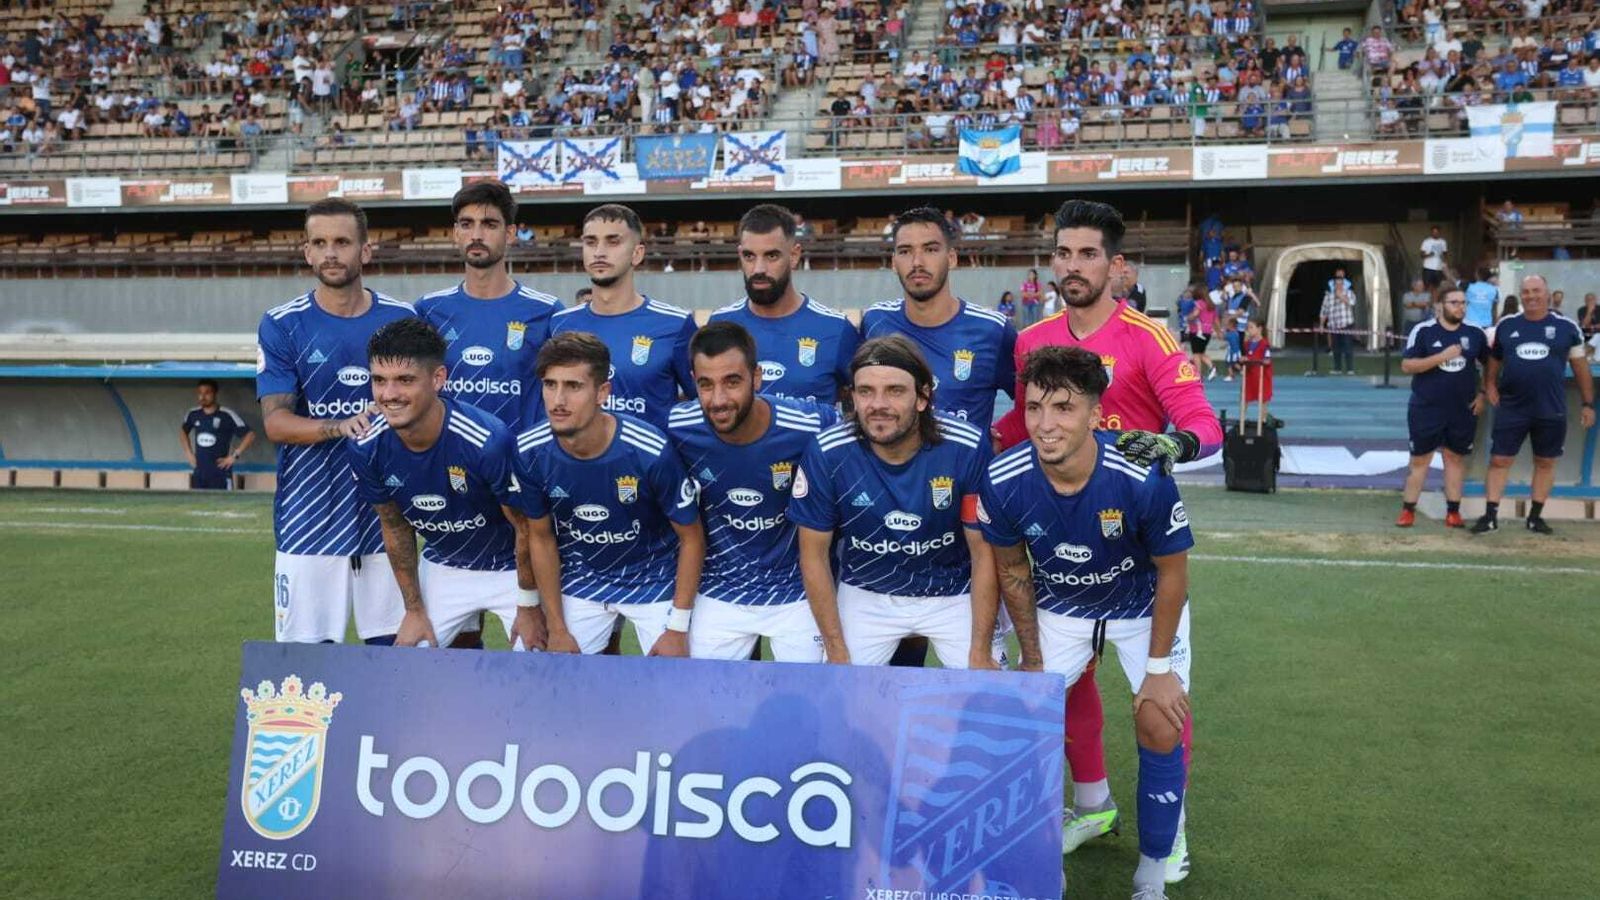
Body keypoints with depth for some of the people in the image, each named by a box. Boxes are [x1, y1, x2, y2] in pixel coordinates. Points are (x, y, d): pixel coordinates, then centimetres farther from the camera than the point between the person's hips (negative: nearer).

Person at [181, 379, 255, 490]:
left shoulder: (227, 416, -10)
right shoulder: (193, 414, 6)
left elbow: (250, 435, -10)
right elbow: (183, 431, 28)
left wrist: (234, 456, -12)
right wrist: (188, 453, 16)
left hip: (220, 475, -5)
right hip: (198, 474, 5)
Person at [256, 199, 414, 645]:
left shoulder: (401, 319, 5)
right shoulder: (282, 325, 0)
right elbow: (275, 421, -6)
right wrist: (339, 427, -23)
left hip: (386, 515, 2)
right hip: (309, 519, -1)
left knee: (393, 645, 5)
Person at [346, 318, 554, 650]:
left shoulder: (488, 440, -33)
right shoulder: (366, 448, -17)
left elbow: (527, 528, -18)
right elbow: (395, 527, 0)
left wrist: (529, 606, -8)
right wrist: (415, 610, 4)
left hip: (509, 569, -4)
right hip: (441, 569, 4)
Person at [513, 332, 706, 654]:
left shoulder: (650, 451, -29)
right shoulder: (530, 453, -20)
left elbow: (692, 537, -15)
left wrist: (677, 629, -13)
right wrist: (557, 629, -2)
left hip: (654, 579, -2)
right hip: (580, 581, 2)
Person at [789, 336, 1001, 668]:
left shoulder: (968, 449, -21)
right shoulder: (826, 454, -19)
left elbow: (984, 553, -11)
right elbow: (814, 554, -8)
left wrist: (981, 654, -12)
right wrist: (837, 655, -9)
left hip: (953, 593, 0)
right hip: (865, 594, 1)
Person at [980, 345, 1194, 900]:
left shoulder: (1144, 480, -35)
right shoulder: (1003, 483, -27)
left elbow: (1172, 573, -18)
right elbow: (1013, 569, -7)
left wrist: (1159, 667, -13)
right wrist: (1033, 662, -2)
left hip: (1142, 608, -2)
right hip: (1059, 609, 2)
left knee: (1161, 728, -11)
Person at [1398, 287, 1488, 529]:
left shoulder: (1475, 333, 2)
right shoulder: (1423, 331, -7)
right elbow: (1406, 366, -12)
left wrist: (1482, 393, 4)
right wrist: (1442, 356, -21)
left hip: (1463, 409, 3)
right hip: (1426, 408, -3)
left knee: (1456, 458, 9)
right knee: (1420, 459, 3)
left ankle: (1453, 512, 15)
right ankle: (1408, 510, 10)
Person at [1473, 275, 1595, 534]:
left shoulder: (1567, 327, 0)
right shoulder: (1506, 325, 3)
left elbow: (1580, 367, 5)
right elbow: (1494, 359, 16)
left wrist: (1588, 404, 4)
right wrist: (1490, 385, 0)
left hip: (1551, 410, 0)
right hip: (1511, 409, 0)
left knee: (1545, 463, 9)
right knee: (1499, 460, -1)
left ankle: (1535, 517, 20)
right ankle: (1490, 516, 6)